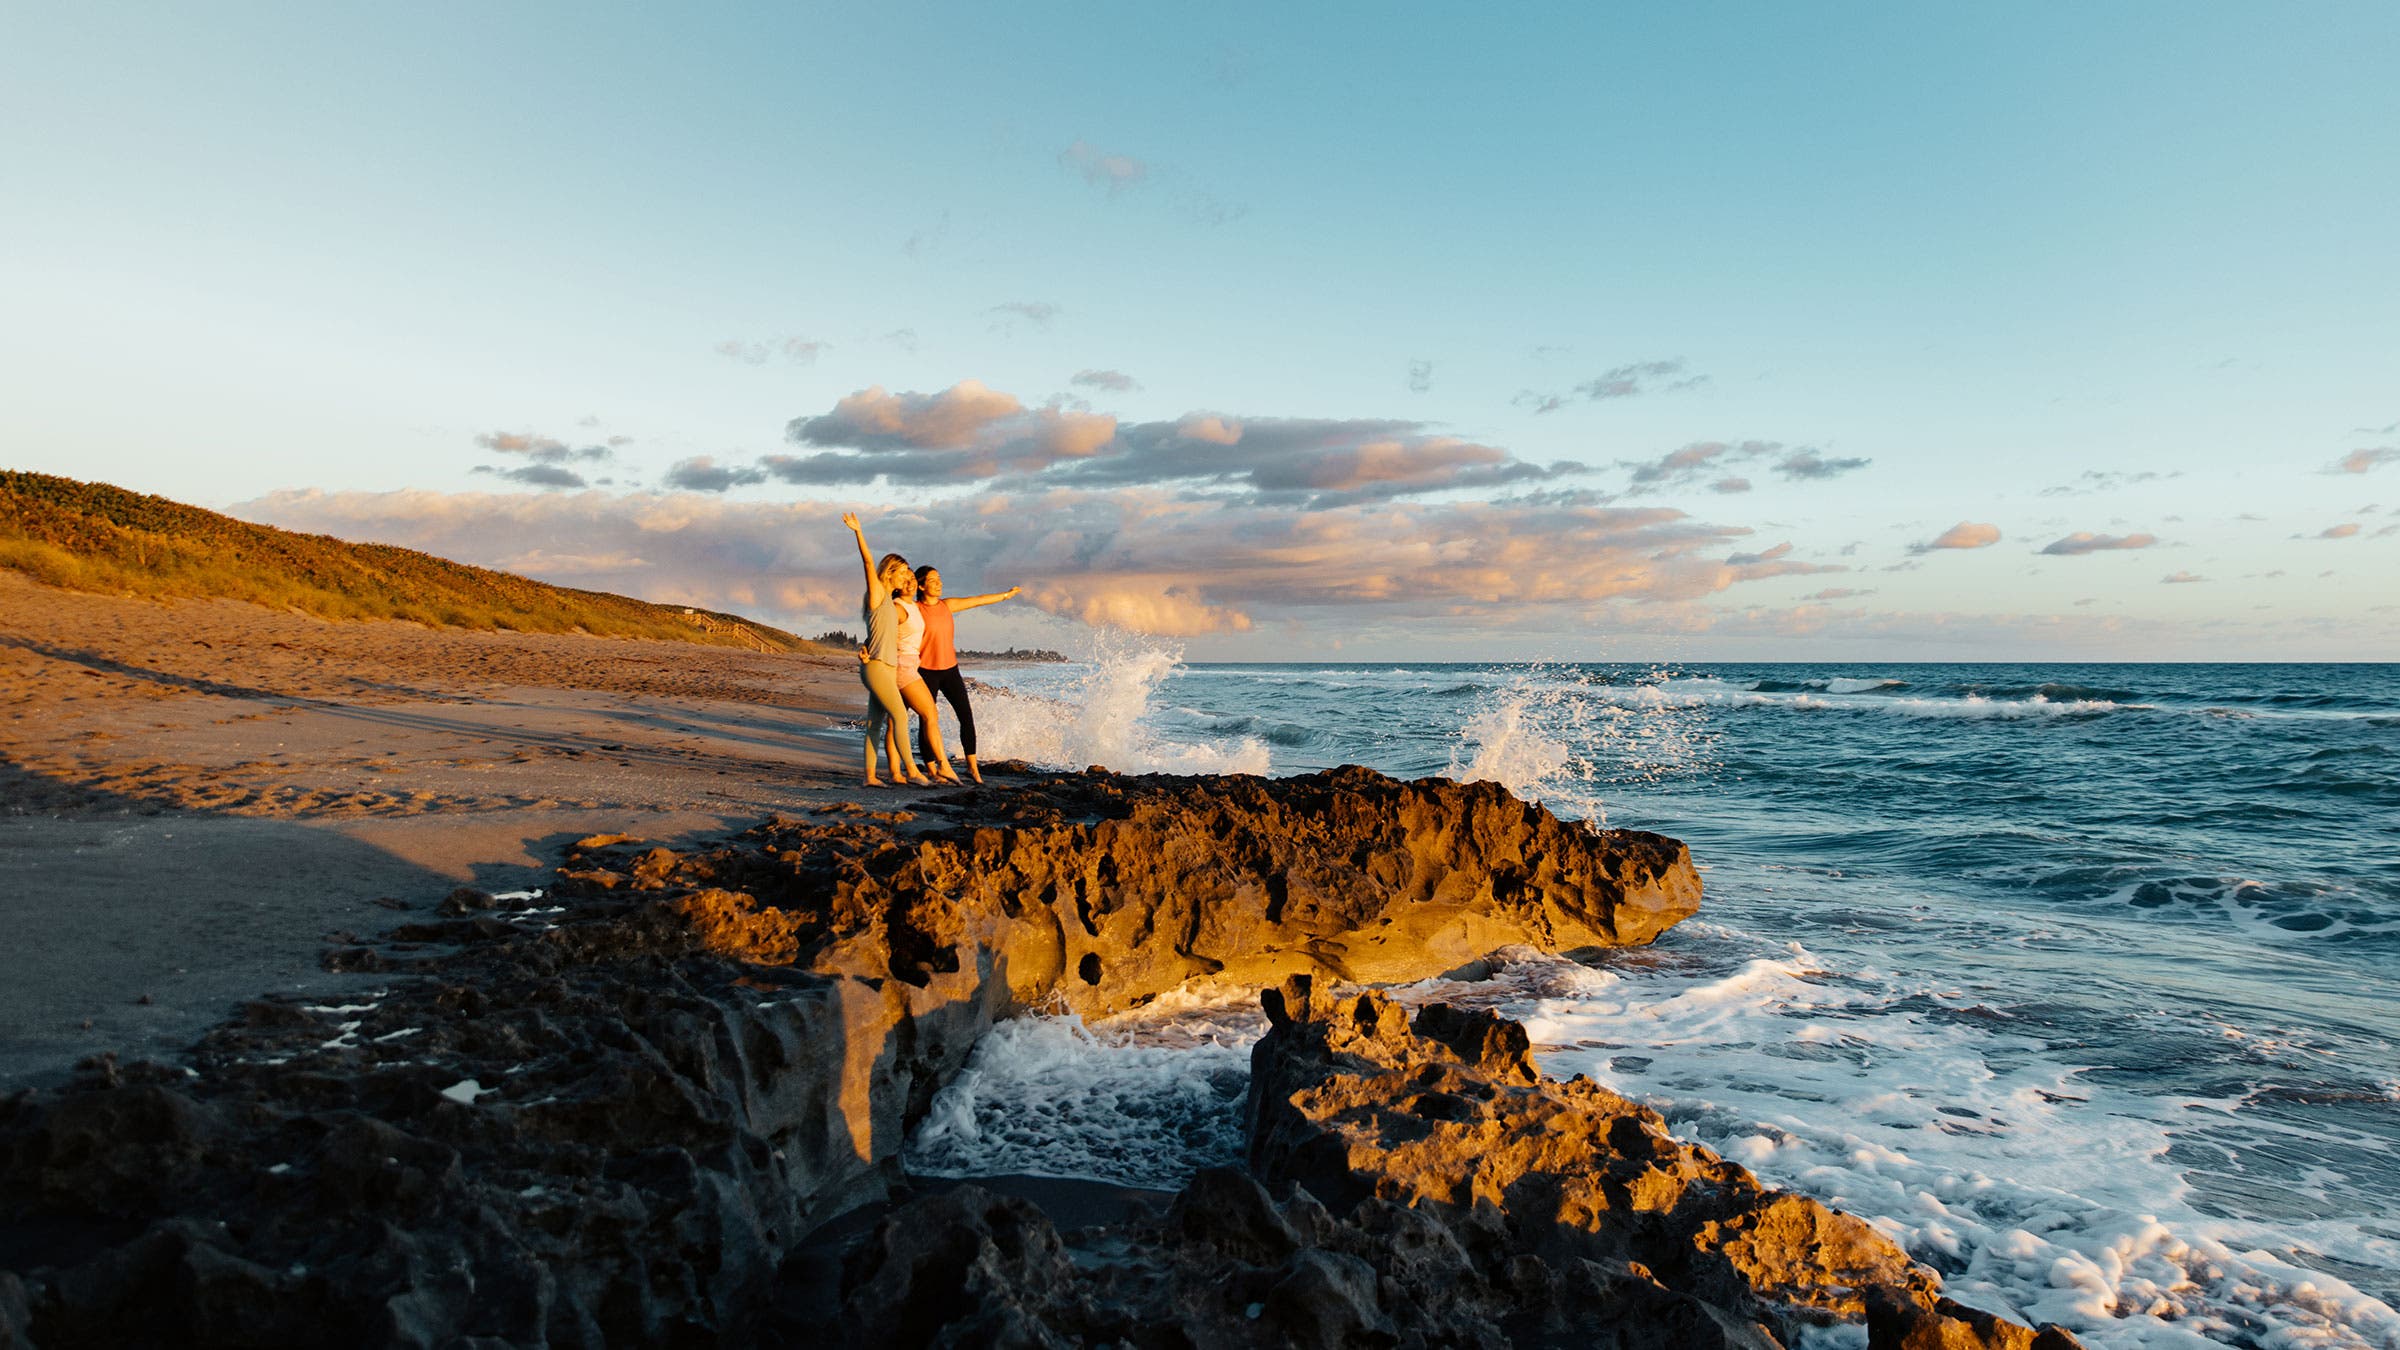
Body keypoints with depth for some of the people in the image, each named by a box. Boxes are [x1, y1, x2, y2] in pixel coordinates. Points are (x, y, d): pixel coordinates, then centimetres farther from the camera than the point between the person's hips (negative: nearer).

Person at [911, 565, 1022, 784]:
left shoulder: (947, 605, 7)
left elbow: (978, 601, 17)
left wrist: (1006, 594, 26)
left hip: (950, 669, 5)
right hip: (926, 671, -5)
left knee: (966, 715, -2)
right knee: (928, 719, -2)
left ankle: (972, 766, 5)